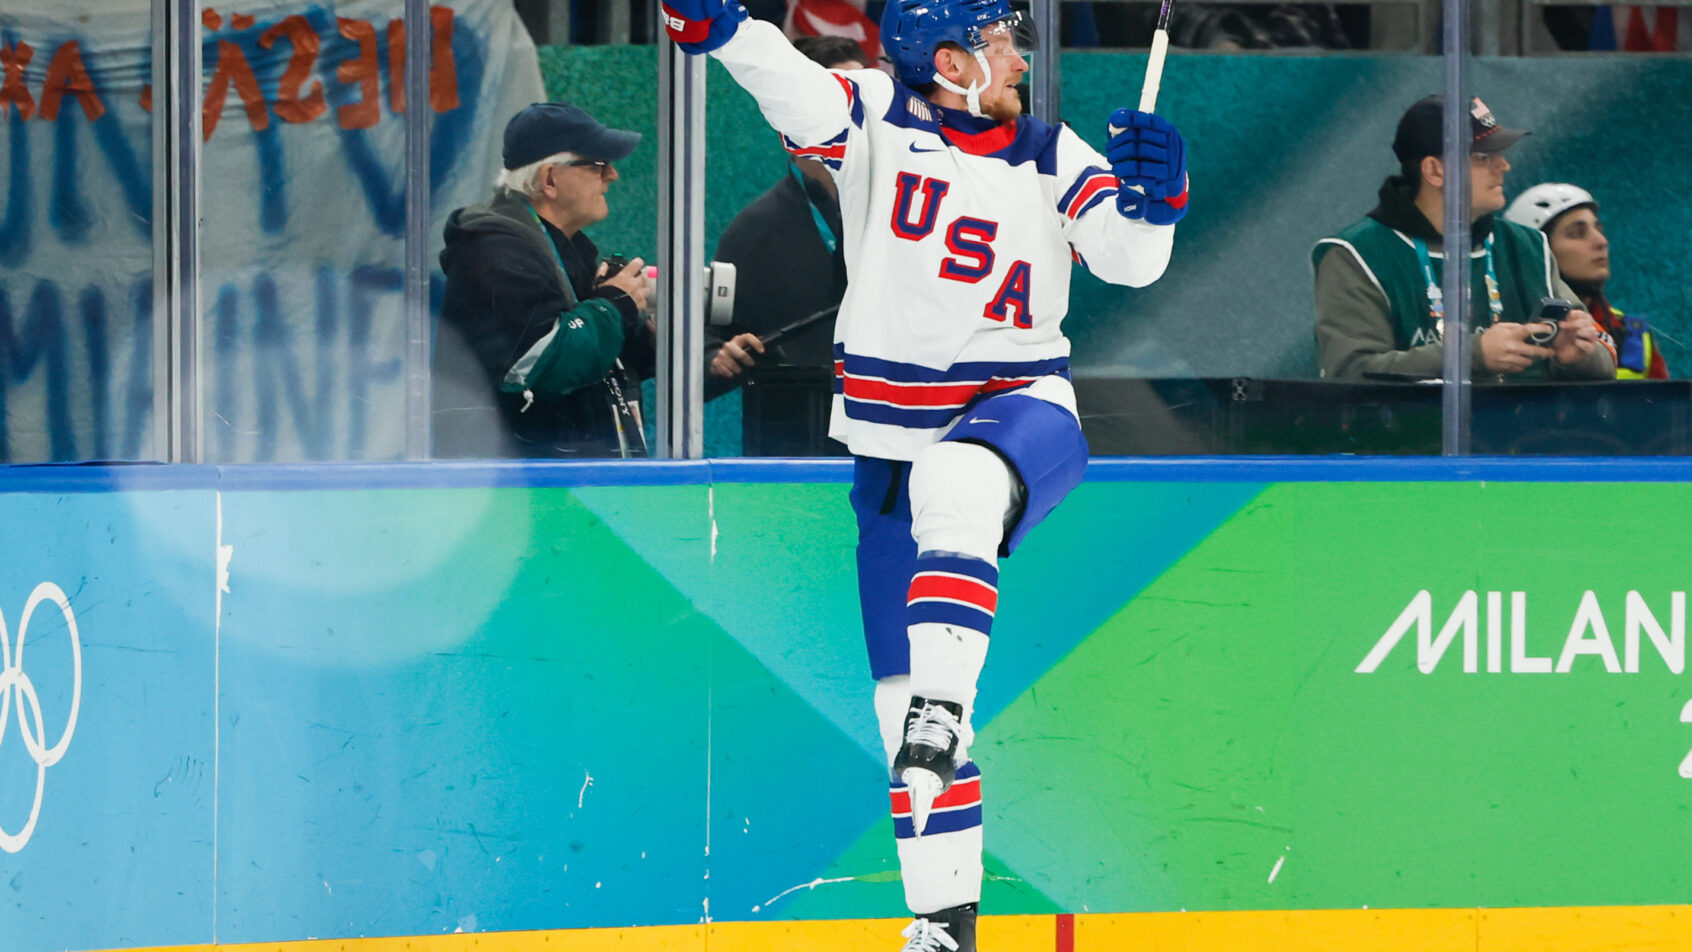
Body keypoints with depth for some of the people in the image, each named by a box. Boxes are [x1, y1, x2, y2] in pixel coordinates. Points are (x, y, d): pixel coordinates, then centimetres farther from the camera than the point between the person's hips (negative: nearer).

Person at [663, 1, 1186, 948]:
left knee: (956, 482, -39)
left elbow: (1130, 259, -8)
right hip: (893, 434, 1)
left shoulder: (1054, 159, 2)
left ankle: (942, 714, -44)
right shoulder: (876, 117, -3)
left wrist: (1152, 194, -28)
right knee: (902, 692, 1)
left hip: (1022, 410, -1)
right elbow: (792, 87, -21)